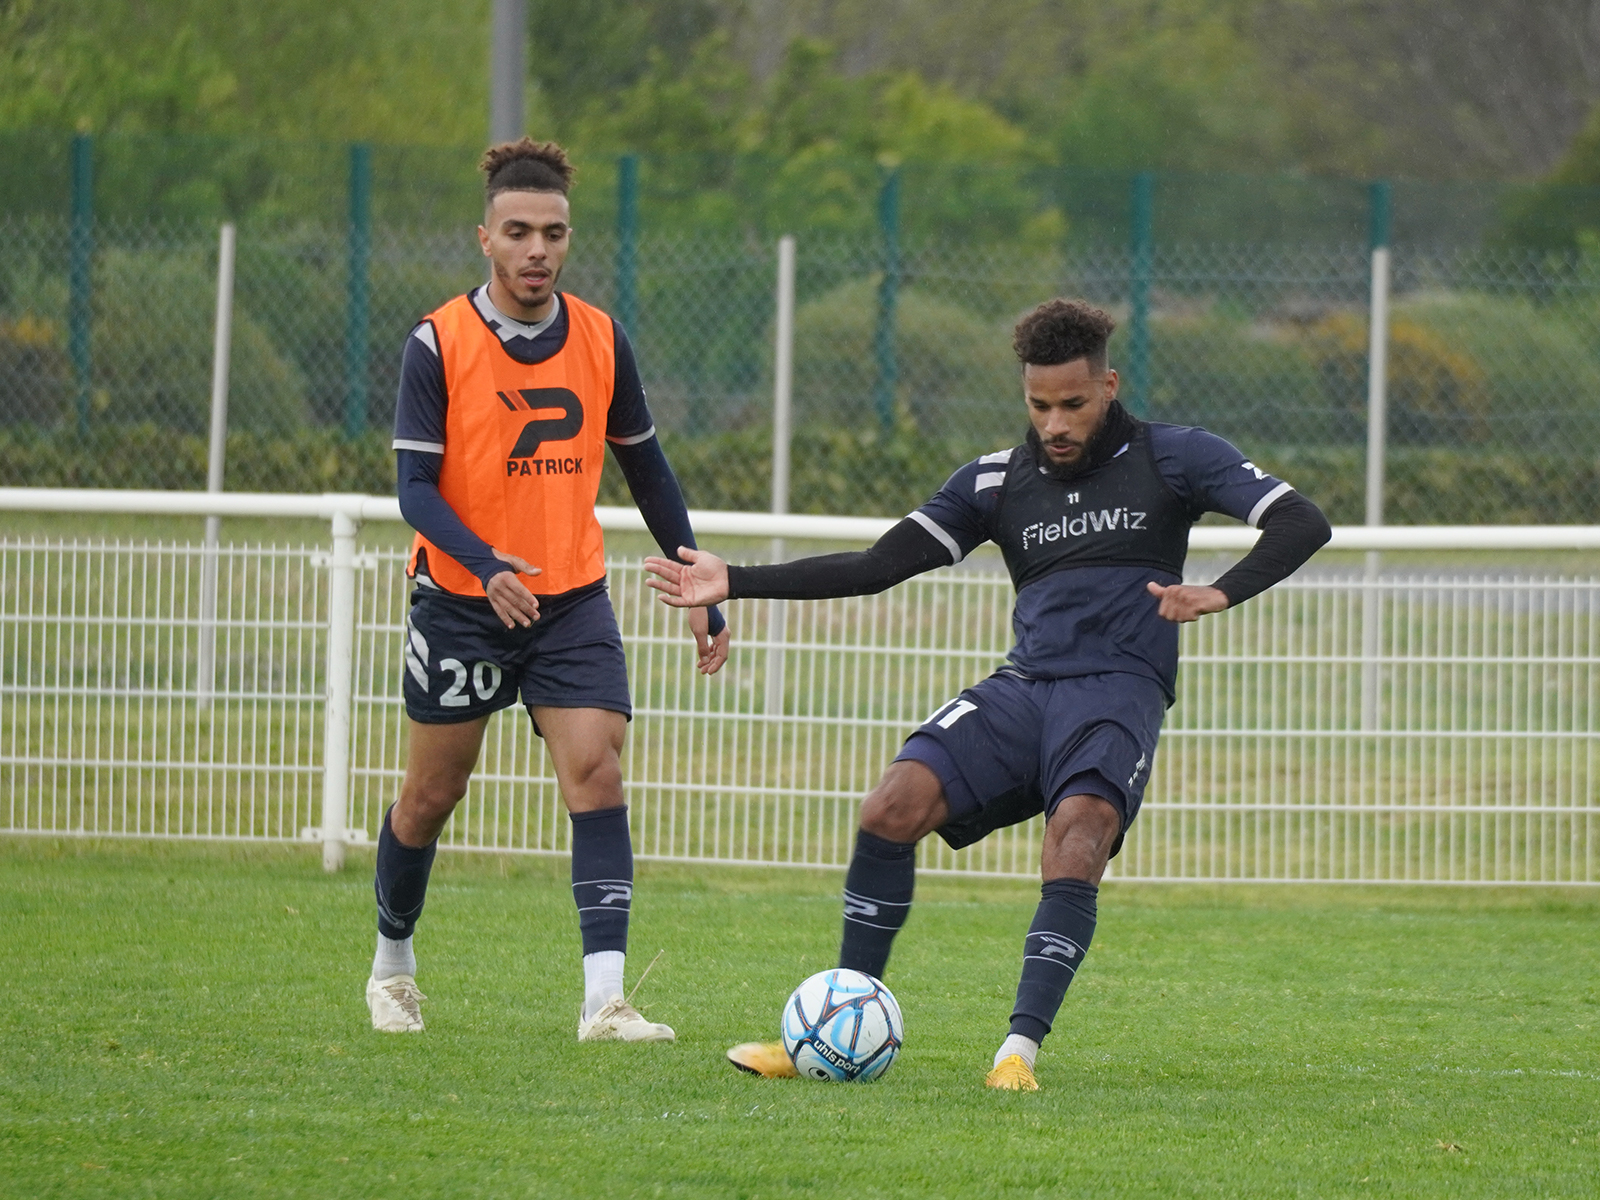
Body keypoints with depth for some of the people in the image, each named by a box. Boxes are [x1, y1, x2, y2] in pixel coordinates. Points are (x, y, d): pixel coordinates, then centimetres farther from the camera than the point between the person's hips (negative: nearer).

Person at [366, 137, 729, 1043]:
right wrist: (487, 566, -31)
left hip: (574, 599, 2)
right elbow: (416, 487, -14)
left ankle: (605, 999, -21)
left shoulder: (602, 341, 1)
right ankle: (393, 967, 34)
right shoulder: (438, 344, -10)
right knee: (431, 796, 9)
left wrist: (700, 591, 11)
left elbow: (646, 469, 12)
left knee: (597, 772, -16)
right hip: (459, 602, -2)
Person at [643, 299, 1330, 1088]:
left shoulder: (1170, 458, 5)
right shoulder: (996, 482, 14)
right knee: (892, 807, -18)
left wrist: (1221, 594, -20)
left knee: (1075, 840, -32)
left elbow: (1302, 524, -2)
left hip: (1119, 692, -4)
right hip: (1023, 688, 4)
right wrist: (737, 583, 4)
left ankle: (1020, 1050, -35)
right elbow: (881, 565, 10)